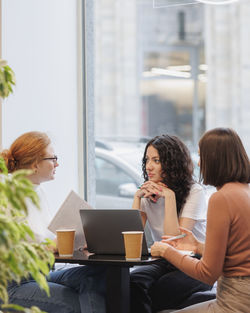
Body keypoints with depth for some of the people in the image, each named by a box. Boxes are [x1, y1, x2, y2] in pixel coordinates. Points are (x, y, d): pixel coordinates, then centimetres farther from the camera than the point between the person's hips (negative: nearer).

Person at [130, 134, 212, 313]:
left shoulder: (195, 192, -10)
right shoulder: (148, 193, 5)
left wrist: (169, 196, -21)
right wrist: (137, 196, -10)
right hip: (164, 263, 5)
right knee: (133, 282, -28)